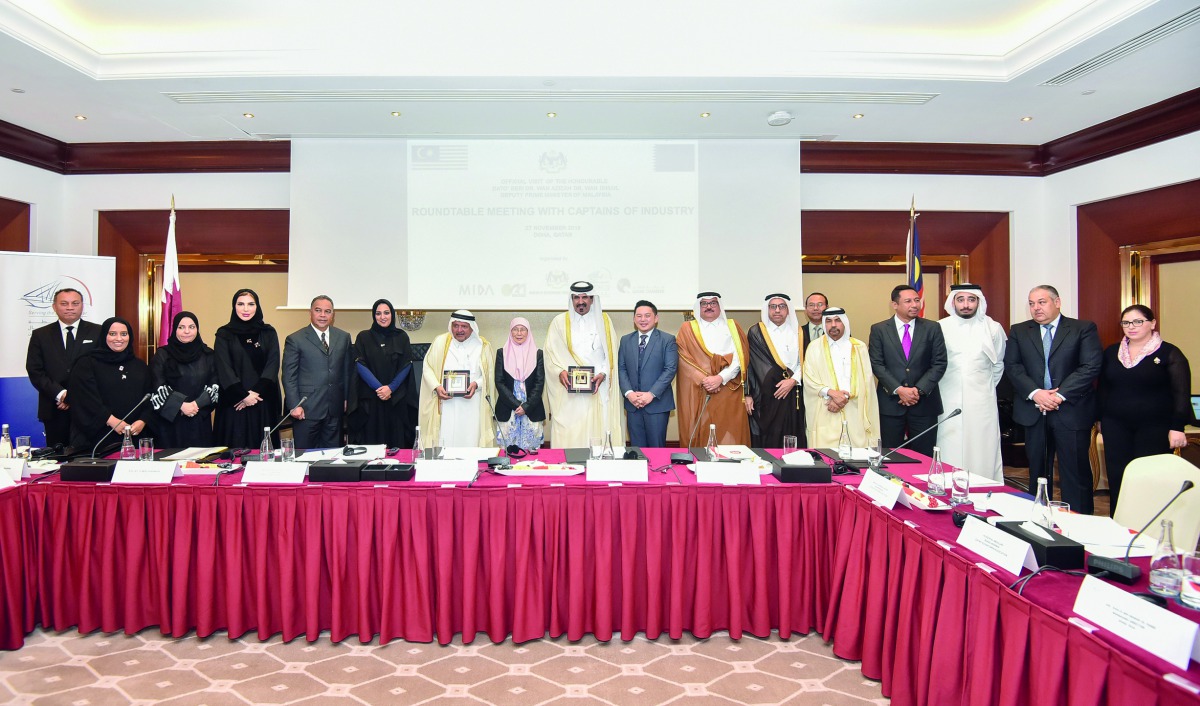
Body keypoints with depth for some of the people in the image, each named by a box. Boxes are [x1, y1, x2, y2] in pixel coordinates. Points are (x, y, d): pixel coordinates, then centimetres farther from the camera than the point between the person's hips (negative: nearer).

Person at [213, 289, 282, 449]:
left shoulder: (269, 333, 8)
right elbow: (224, 369, -3)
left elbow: (273, 364, 0)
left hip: (263, 402, 1)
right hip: (234, 403, -1)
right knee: (235, 449, -2)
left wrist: (256, 392, -12)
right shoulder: (224, 335, 5)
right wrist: (244, 395, -12)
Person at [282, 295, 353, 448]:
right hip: (306, 409, -3)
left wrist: (346, 399, 10)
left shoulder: (343, 337, 9)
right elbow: (289, 376, -3)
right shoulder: (295, 339, -2)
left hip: (335, 408, 3)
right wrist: (294, 405, -9)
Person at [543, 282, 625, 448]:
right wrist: (560, 371, -14)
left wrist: (603, 374, -9)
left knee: (599, 430, -4)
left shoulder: (604, 320, 11)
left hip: (598, 388, 1)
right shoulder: (560, 322, 8)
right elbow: (550, 353, 4)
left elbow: (611, 353, 7)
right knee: (569, 435, -5)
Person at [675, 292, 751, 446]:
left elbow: (739, 358, 1)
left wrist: (720, 378, -13)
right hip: (697, 395, -1)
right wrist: (704, 380, -13)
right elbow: (685, 360, 0)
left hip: (729, 393, 1)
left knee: (729, 437, -3)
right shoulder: (687, 329, 11)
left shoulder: (732, 327, 14)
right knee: (700, 437, -2)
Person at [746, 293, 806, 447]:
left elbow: (803, 362, 7)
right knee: (767, 442, -3)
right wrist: (748, 394, -6)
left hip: (792, 396, 2)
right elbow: (750, 365, 0)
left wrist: (793, 380, -10)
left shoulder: (797, 332, 12)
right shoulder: (756, 332, 3)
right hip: (765, 397, -2)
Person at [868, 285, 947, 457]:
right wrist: (898, 390, -14)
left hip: (924, 403, 1)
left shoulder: (932, 328, 5)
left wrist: (919, 390, -11)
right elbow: (876, 364, -3)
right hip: (890, 403, -1)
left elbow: (939, 364, 1)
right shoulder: (879, 330, 2)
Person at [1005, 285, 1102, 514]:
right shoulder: (1018, 331, 9)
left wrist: (1060, 395, -15)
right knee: (1037, 471, 11)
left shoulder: (1084, 329, 2)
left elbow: (1091, 366, -8)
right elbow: (1012, 366, 1)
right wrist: (1035, 393, -14)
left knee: (1076, 472, 0)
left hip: (1071, 411, -3)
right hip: (1033, 411, 3)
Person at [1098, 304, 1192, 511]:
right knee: (1117, 479, 3)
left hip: (1155, 427, -3)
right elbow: (1103, 389, 16)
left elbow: (1181, 393, -5)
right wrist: (1101, 419, 13)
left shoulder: (1169, 353, -1)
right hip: (1116, 426, 3)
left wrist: (1177, 427, -11)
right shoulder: (1111, 352, 10)